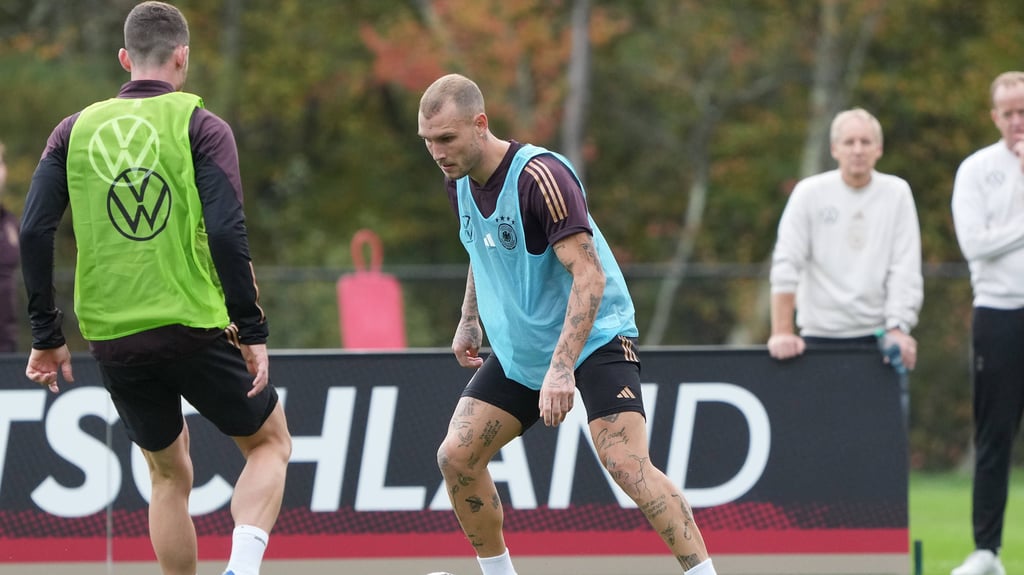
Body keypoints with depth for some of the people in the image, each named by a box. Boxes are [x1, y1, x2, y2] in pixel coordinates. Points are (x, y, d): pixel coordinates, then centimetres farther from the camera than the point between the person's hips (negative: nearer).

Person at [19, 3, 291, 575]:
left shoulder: (76, 130, 6)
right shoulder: (201, 127, -4)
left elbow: (35, 233, 1)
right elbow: (227, 233, -14)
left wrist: (47, 336, 7)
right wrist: (253, 332, -9)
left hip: (112, 337, 3)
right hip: (194, 328, -3)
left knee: (169, 473, 21)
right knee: (270, 442, 15)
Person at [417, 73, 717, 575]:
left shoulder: (541, 177, -25)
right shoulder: (459, 182, 0)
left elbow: (589, 276, -30)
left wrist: (562, 367, -37)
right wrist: (470, 320, 15)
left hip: (594, 337, -8)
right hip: (516, 348, 8)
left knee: (628, 465, -23)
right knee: (456, 458, -1)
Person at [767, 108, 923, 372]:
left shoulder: (897, 193, 3)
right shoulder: (809, 193, 1)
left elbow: (905, 270, -1)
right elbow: (786, 265, -3)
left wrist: (898, 328, -12)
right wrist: (782, 333, -10)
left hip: (878, 335, 0)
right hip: (820, 334, 0)